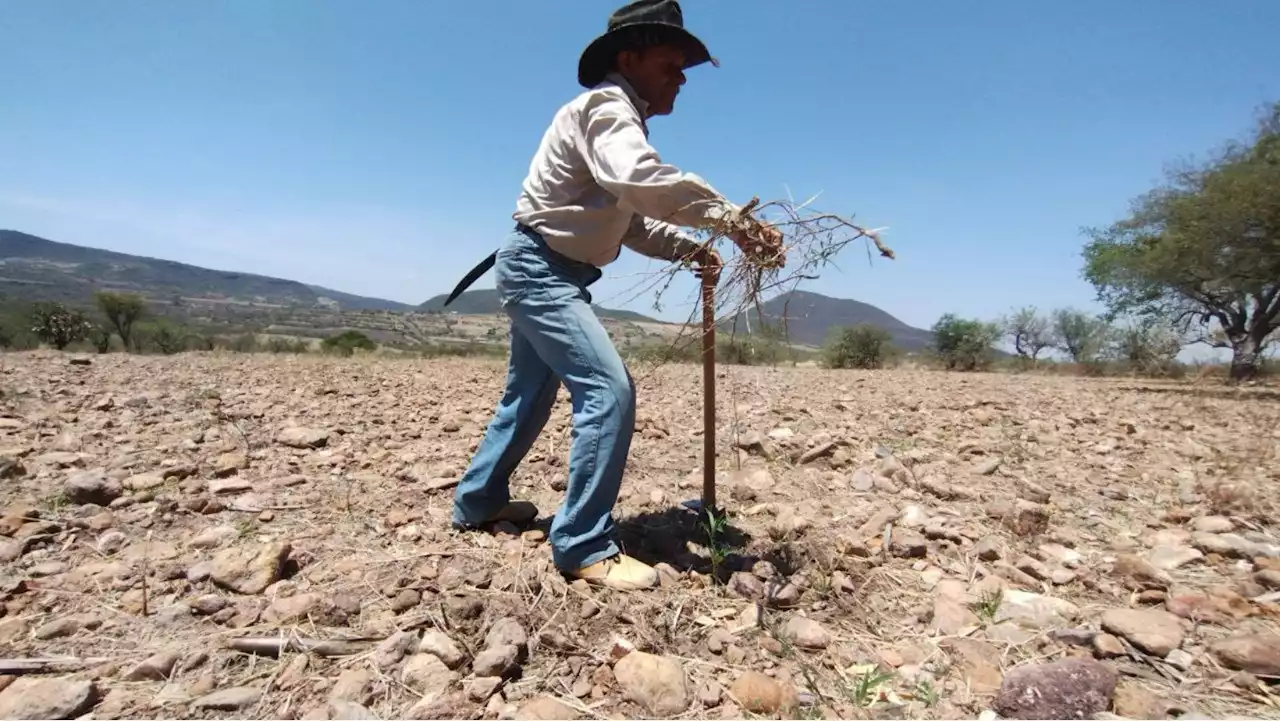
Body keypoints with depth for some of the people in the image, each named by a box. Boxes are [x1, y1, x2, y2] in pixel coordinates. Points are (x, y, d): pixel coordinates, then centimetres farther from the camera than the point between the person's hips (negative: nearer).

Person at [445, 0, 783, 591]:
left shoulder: (621, 120, 17)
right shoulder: (605, 106, -14)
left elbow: (630, 221, 17)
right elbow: (641, 181, -36)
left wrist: (687, 248, 3)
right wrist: (731, 217, -36)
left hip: (545, 273, 11)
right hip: (538, 266, -11)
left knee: (529, 394, 19)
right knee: (608, 390, -20)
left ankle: (478, 501, 36)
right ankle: (584, 546, -12)